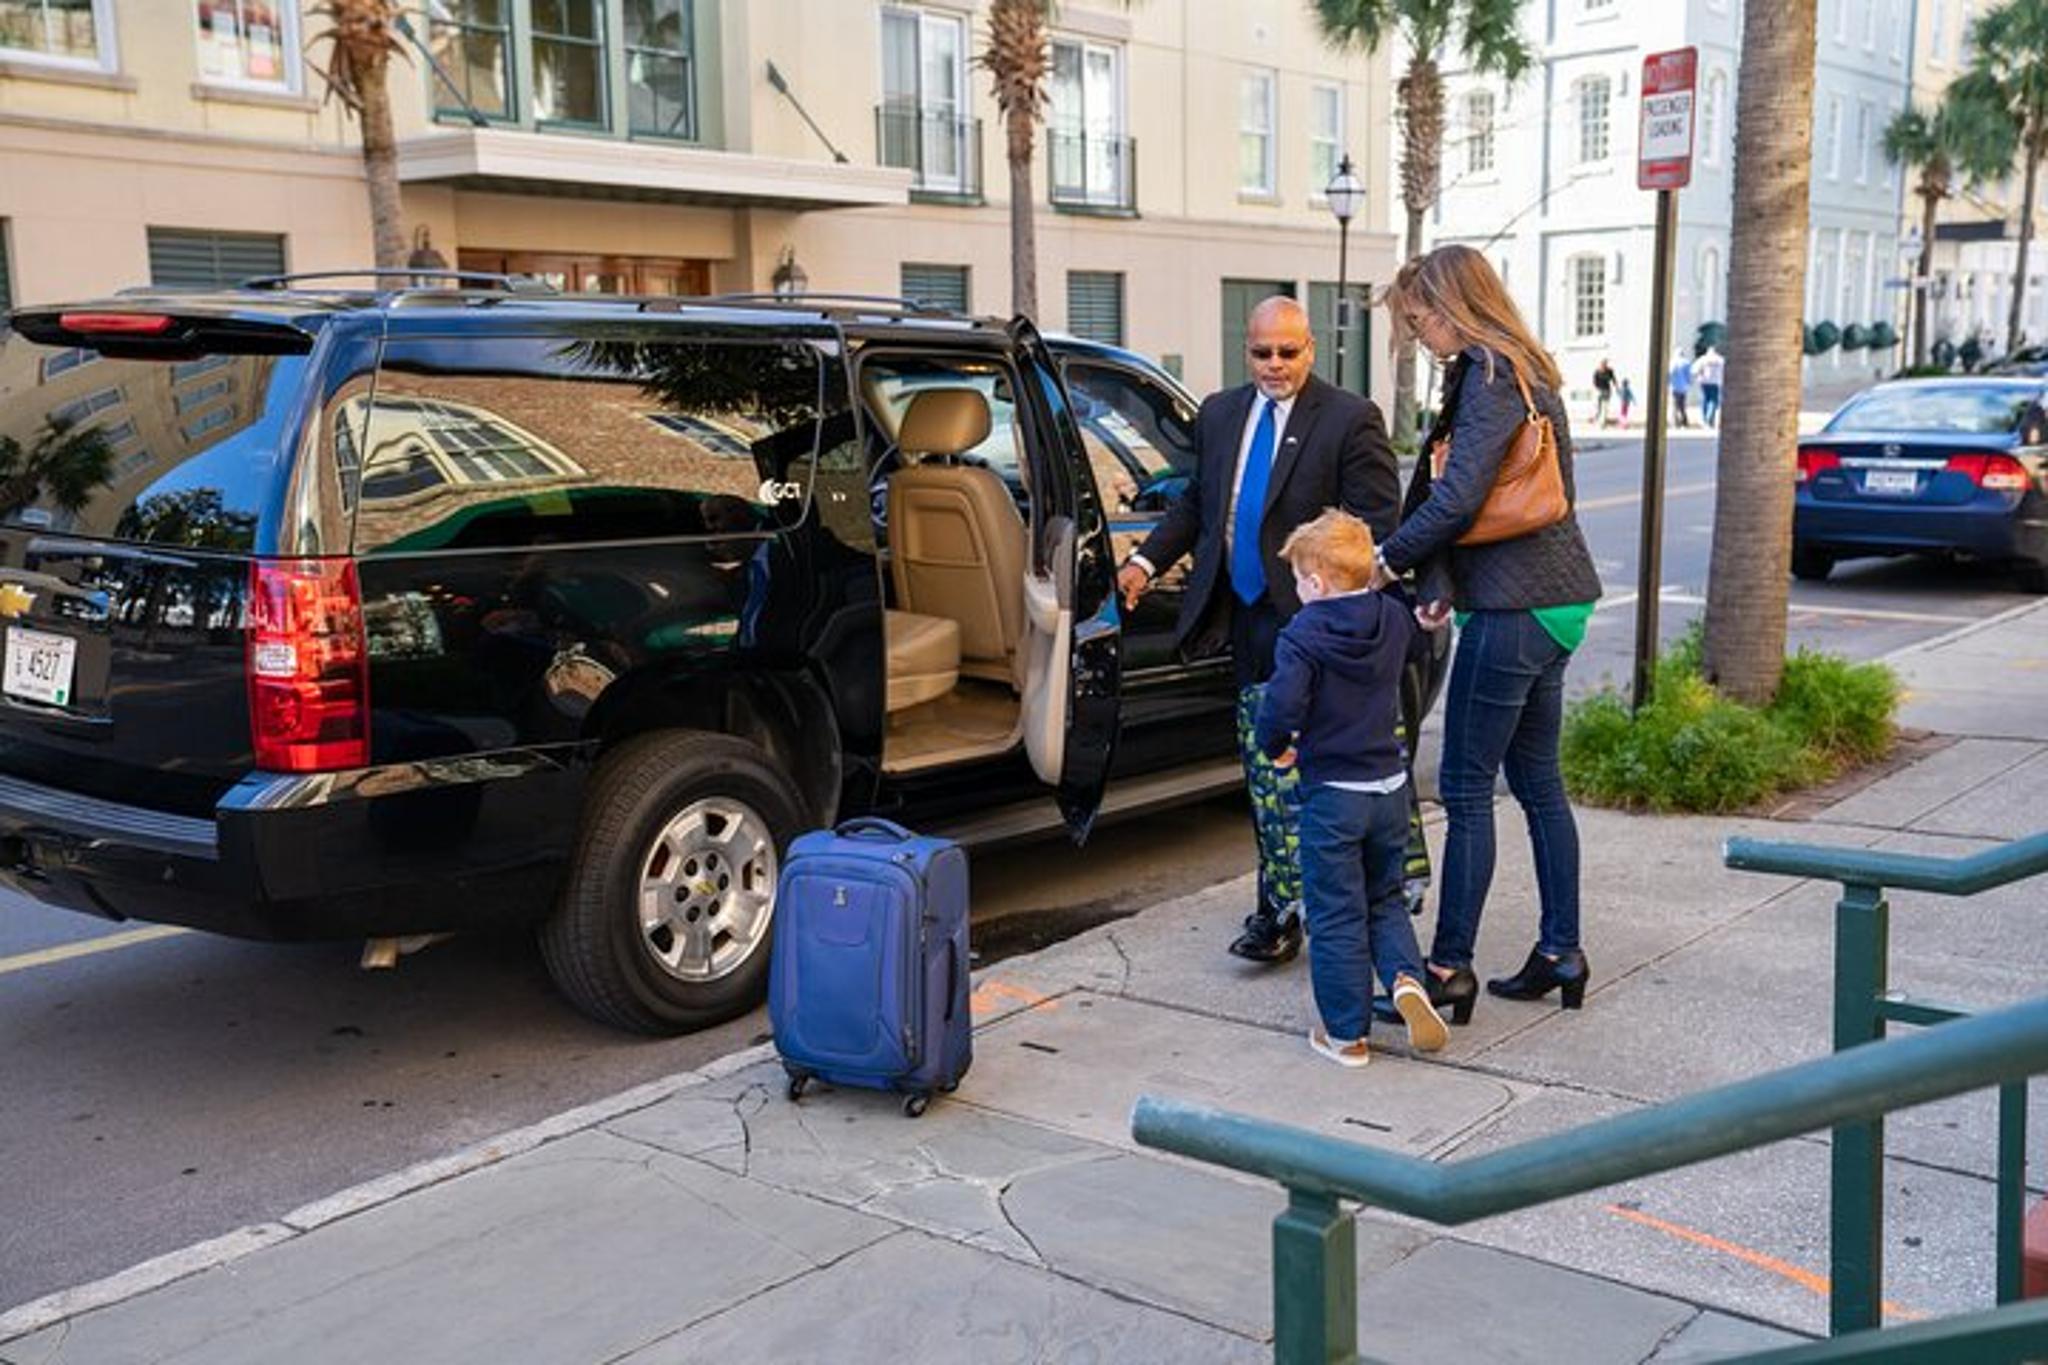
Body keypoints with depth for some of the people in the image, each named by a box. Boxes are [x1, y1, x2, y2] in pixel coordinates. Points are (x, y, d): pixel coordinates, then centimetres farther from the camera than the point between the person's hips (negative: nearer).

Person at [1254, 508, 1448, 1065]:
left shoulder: (1302, 636, -16)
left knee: (1335, 915, 5)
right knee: (1385, 899, 22)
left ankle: (1346, 1034, 11)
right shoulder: (1394, 618, 1)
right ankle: (1406, 977, -3)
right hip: (1390, 785, 5)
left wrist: (1275, 747, -6)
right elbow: (1418, 627, 24)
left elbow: (1282, 707, -25)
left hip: (1332, 794, -5)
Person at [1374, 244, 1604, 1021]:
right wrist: (1439, 586, 2)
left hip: (1513, 608, -10)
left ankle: (1449, 966, 3)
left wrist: (1390, 559, -6)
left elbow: (1459, 496, -20)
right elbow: (1458, 490, 10)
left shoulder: (1490, 375, -13)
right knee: (1537, 782, 15)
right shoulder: (1525, 373, 17)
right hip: (1552, 601, 10)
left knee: (1466, 789, -3)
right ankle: (1561, 954, 22)